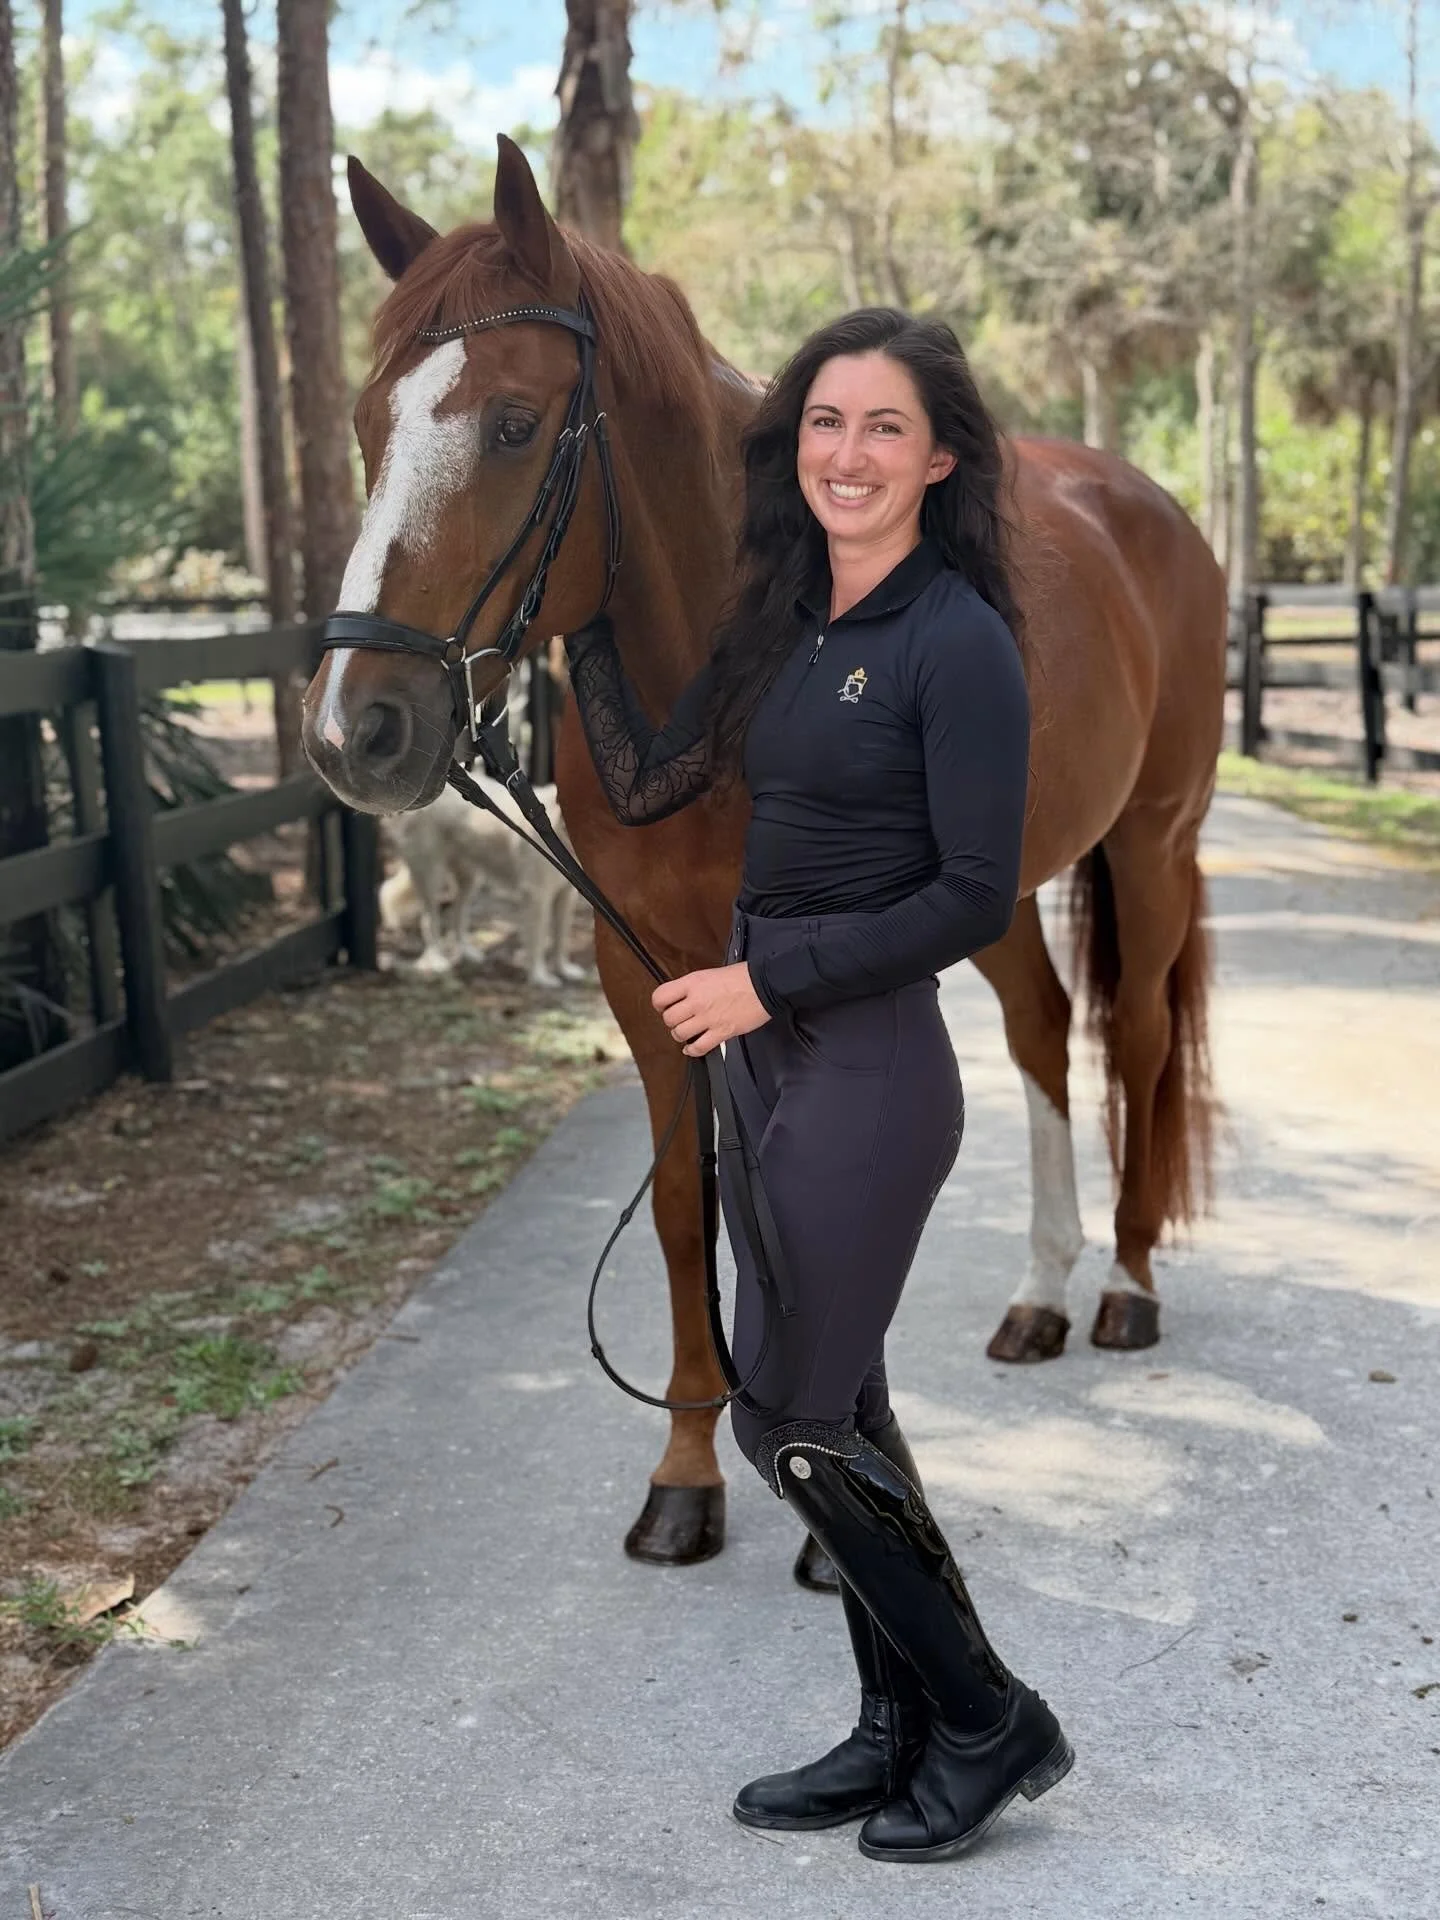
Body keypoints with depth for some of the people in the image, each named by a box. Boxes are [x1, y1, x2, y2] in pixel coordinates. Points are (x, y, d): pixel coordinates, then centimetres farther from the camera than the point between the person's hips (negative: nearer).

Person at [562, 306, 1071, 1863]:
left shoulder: (958, 643, -15)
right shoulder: (785, 622, 9)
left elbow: (976, 899, -17)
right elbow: (645, 786, 13)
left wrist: (769, 976, -17)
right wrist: (578, 617, 11)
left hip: (868, 1068, -8)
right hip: (765, 1049, 9)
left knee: (786, 1420, -2)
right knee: (834, 1408, 14)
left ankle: (990, 1722, 16)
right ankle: (902, 1734, 29)